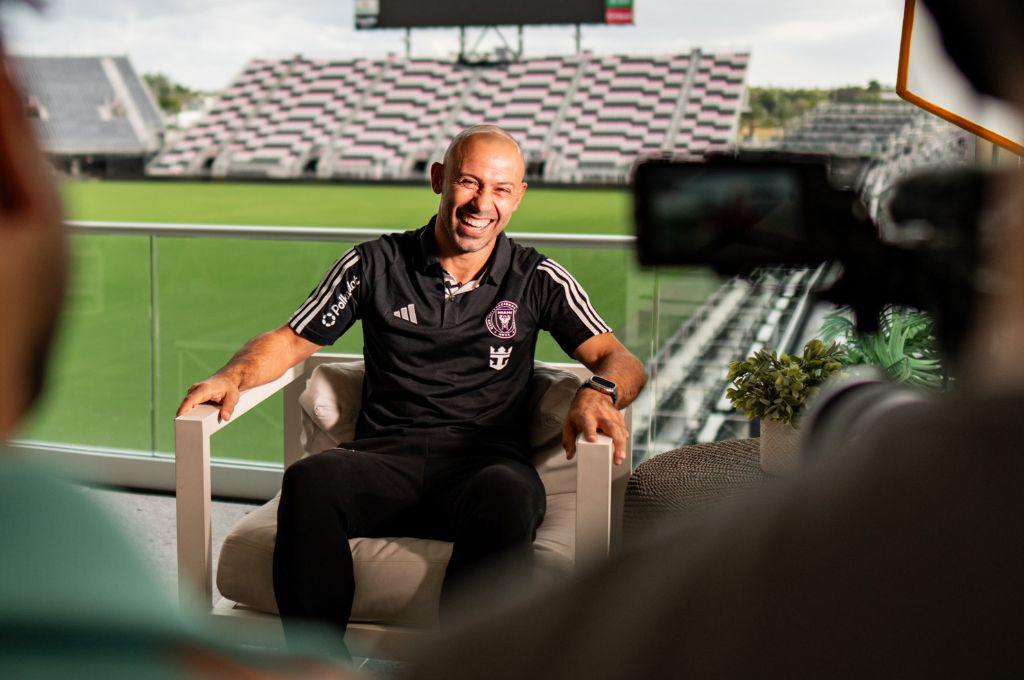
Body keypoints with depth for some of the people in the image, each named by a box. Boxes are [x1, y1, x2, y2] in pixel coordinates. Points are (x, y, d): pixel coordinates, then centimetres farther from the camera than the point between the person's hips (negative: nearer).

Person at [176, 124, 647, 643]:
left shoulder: (539, 280, 13)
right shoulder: (376, 264, 13)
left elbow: (619, 360, 6)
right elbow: (288, 341, 17)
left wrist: (599, 392, -19)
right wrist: (233, 376, -5)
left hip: (487, 459, 0)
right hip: (385, 456, 1)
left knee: (506, 499, -38)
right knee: (309, 480, -33)